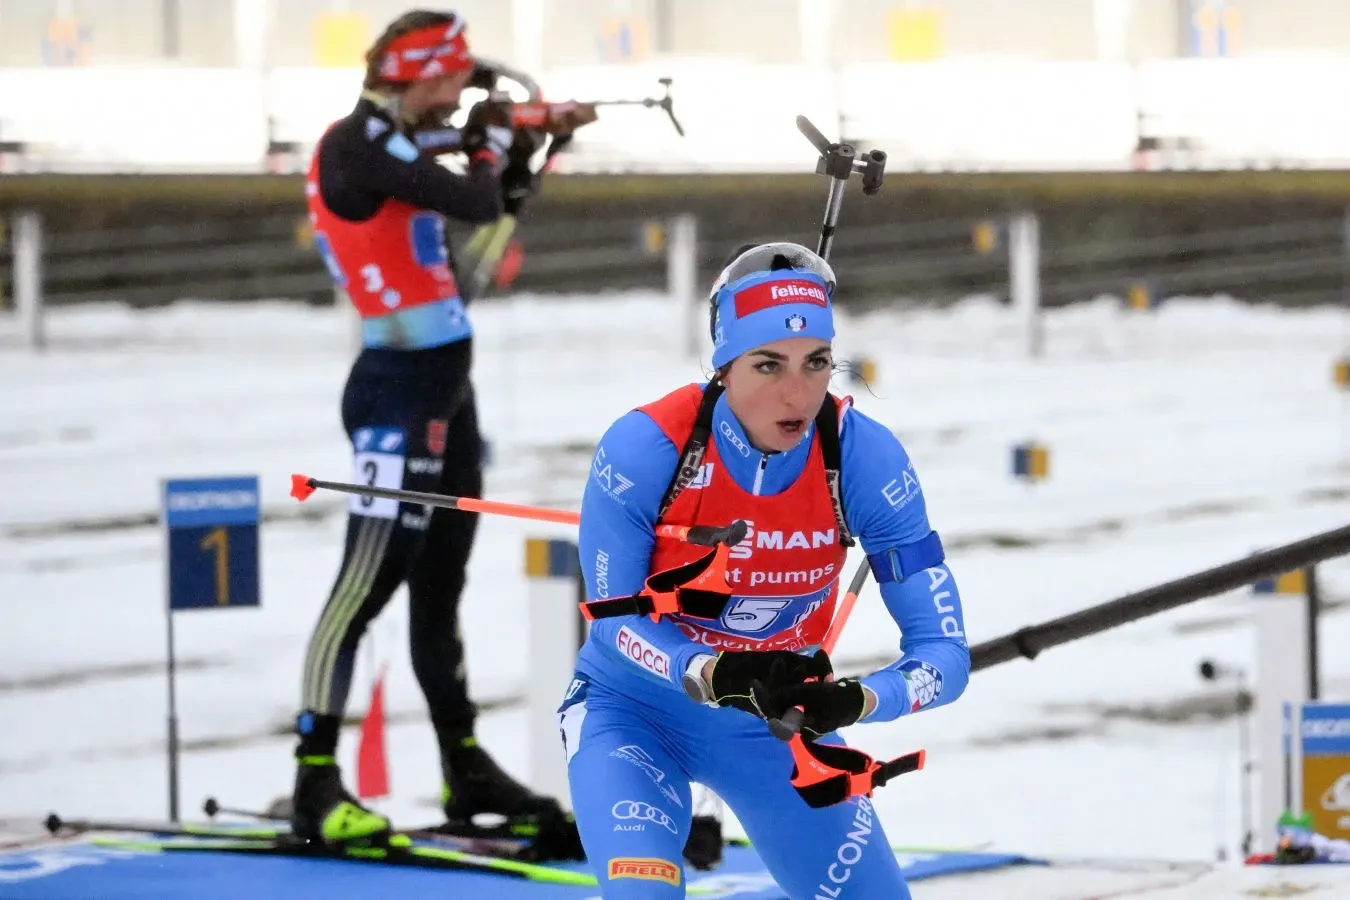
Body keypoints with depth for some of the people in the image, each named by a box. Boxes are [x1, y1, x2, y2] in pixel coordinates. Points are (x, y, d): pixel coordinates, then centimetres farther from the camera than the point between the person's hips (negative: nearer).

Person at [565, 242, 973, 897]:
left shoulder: (865, 458, -22)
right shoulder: (645, 448, -27)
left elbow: (944, 653, -20)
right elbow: (615, 619, -18)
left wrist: (851, 701, -41)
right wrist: (720, 677, -37)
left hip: (779, 723, 3)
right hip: (637, 712, -3)